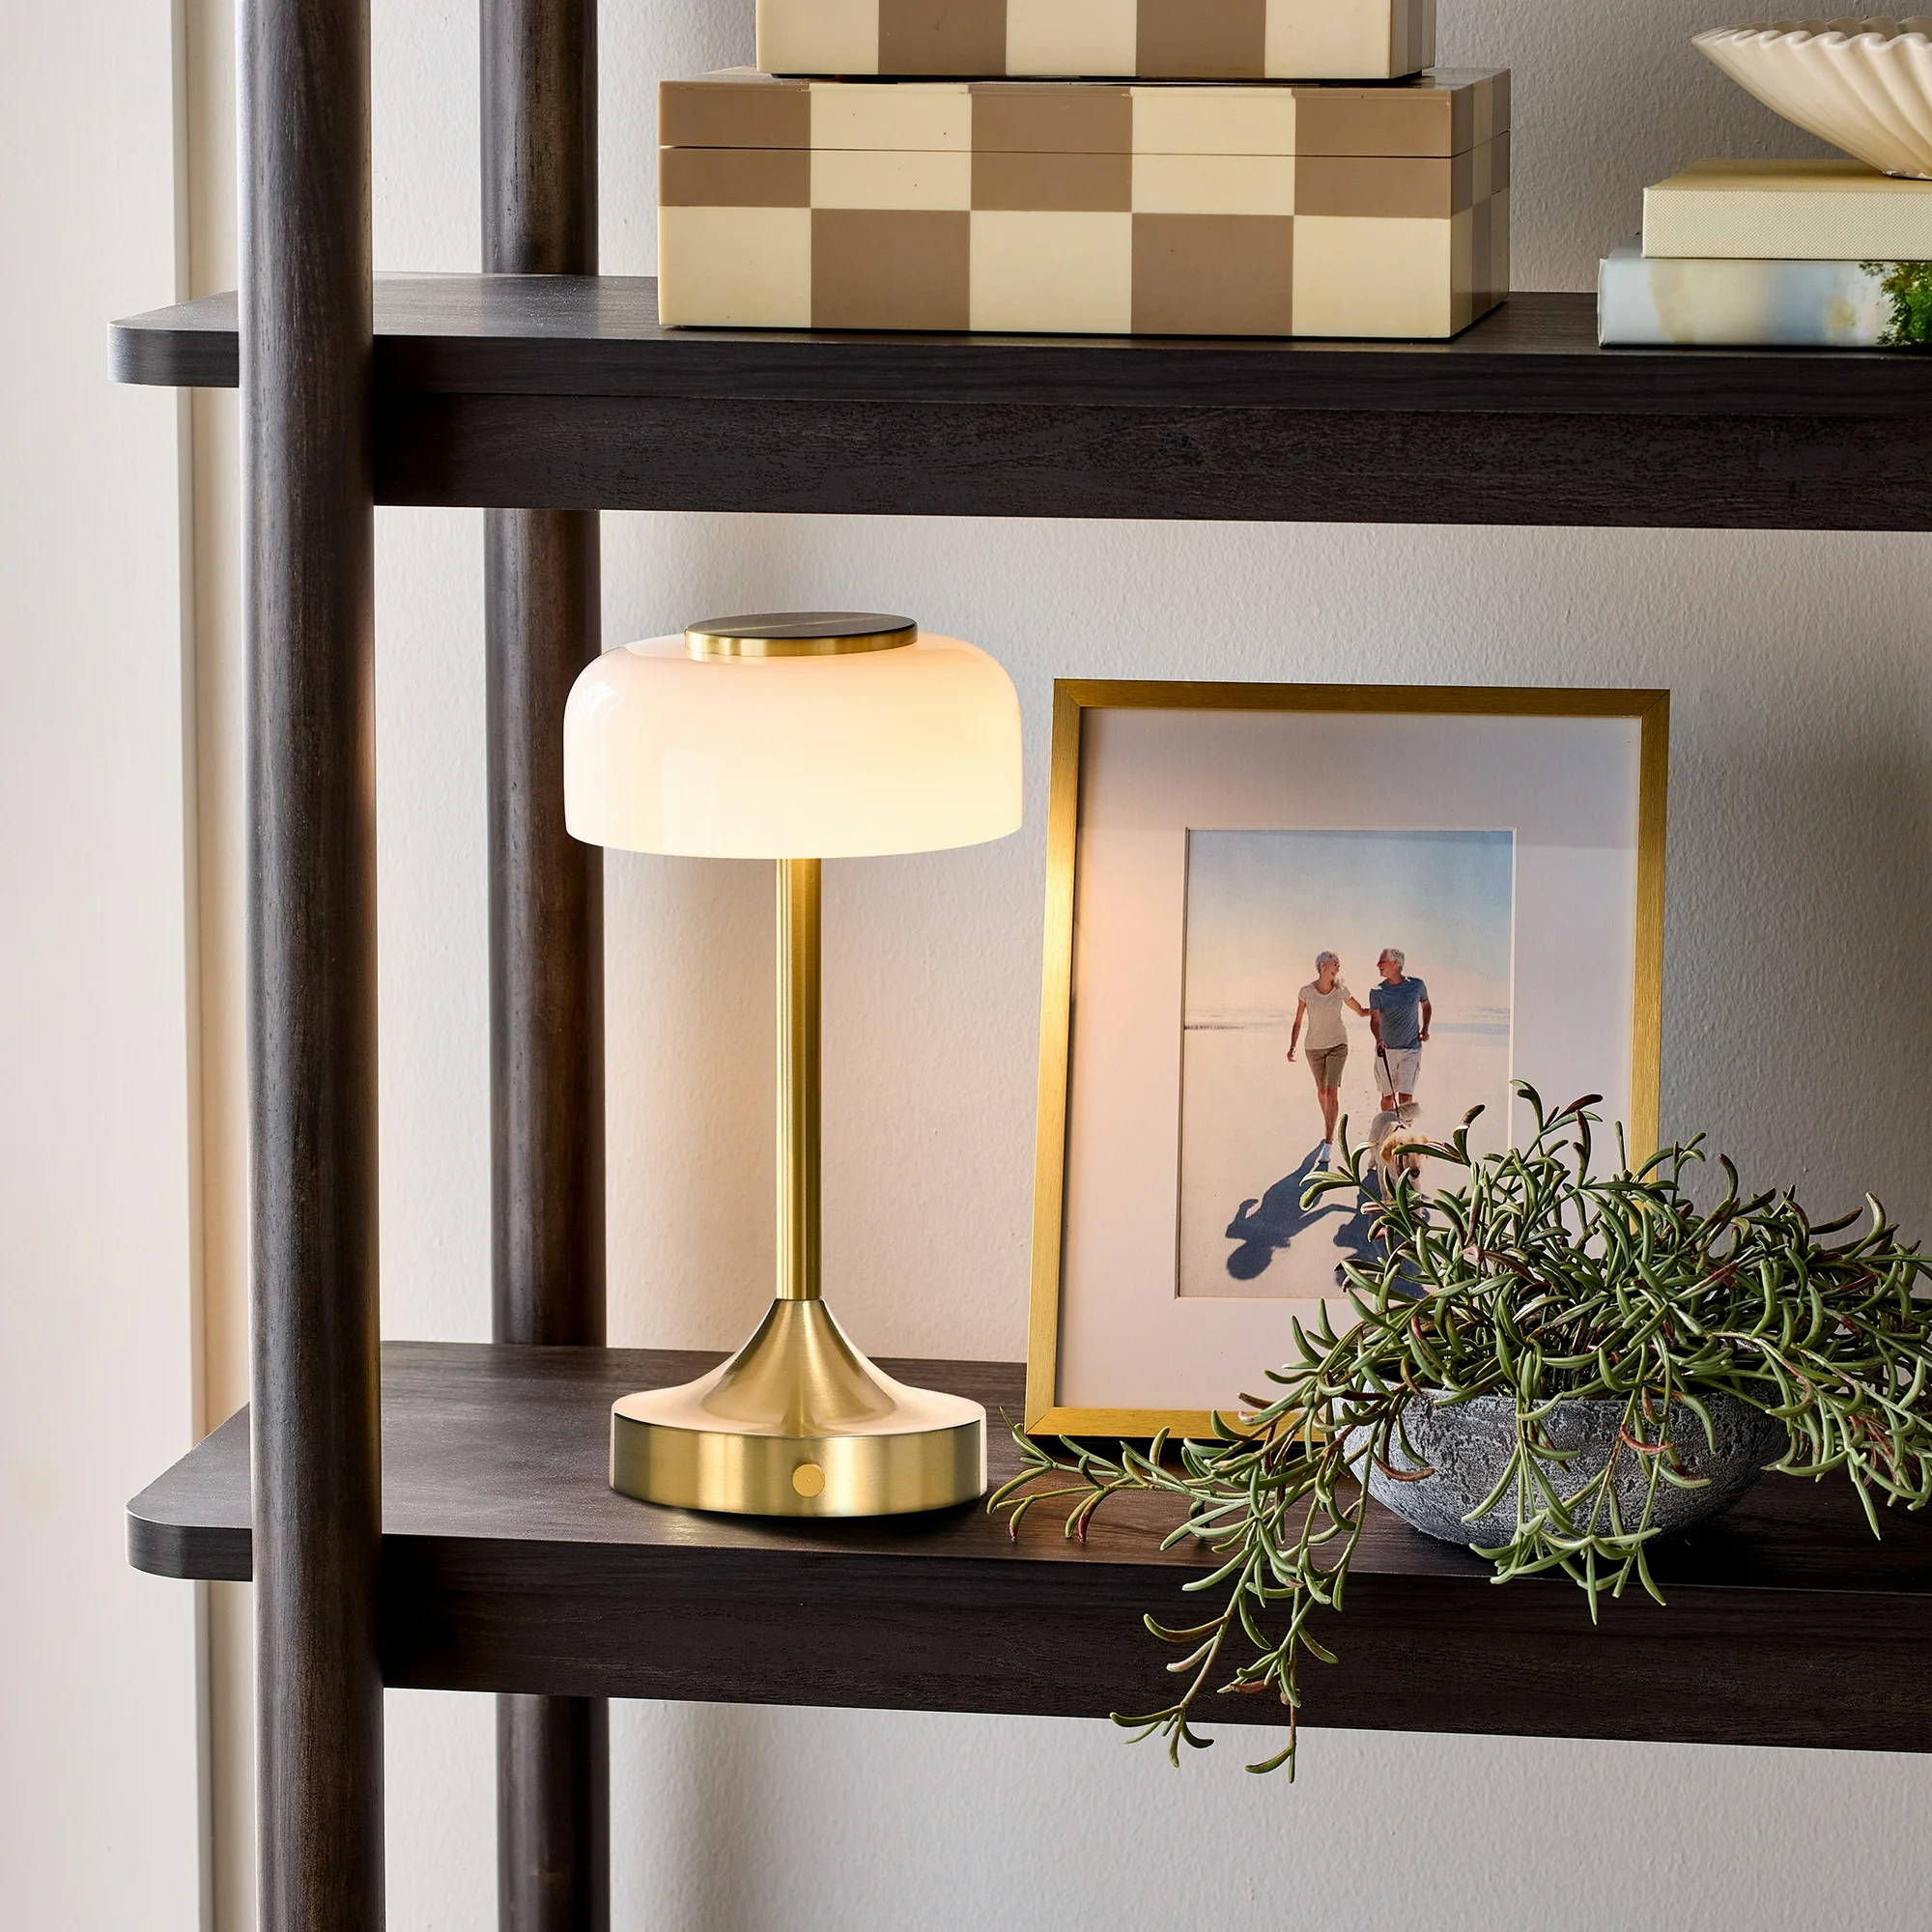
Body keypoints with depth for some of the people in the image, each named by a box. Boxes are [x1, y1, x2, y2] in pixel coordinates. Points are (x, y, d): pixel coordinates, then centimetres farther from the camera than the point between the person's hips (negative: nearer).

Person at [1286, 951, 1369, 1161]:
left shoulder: (1341, 992, -7)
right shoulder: (1306, 992, -9)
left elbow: (1361, 1011, 8)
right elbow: (1298, 1022, -3)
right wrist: (1292, 1047, -12)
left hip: (1337, 1045, -1)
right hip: (1314, 1047, 1)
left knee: (1332, 1092, -12)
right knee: (1321, 1090, 18)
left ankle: (1327, 1146, -14)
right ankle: (1330, 1129, 45)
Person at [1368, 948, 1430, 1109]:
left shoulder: (1416, 986, 0)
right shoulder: (1377, 992, -2)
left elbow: (1426, 1005, 21)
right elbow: (1375, 1019, -16)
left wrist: (1425, 1029, 7)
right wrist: (1378, 1039, -35)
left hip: (1411, 1049, -1)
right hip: (1386, 1050, 1)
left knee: (1405, 1097, -11)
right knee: (1387, 1096, 8)